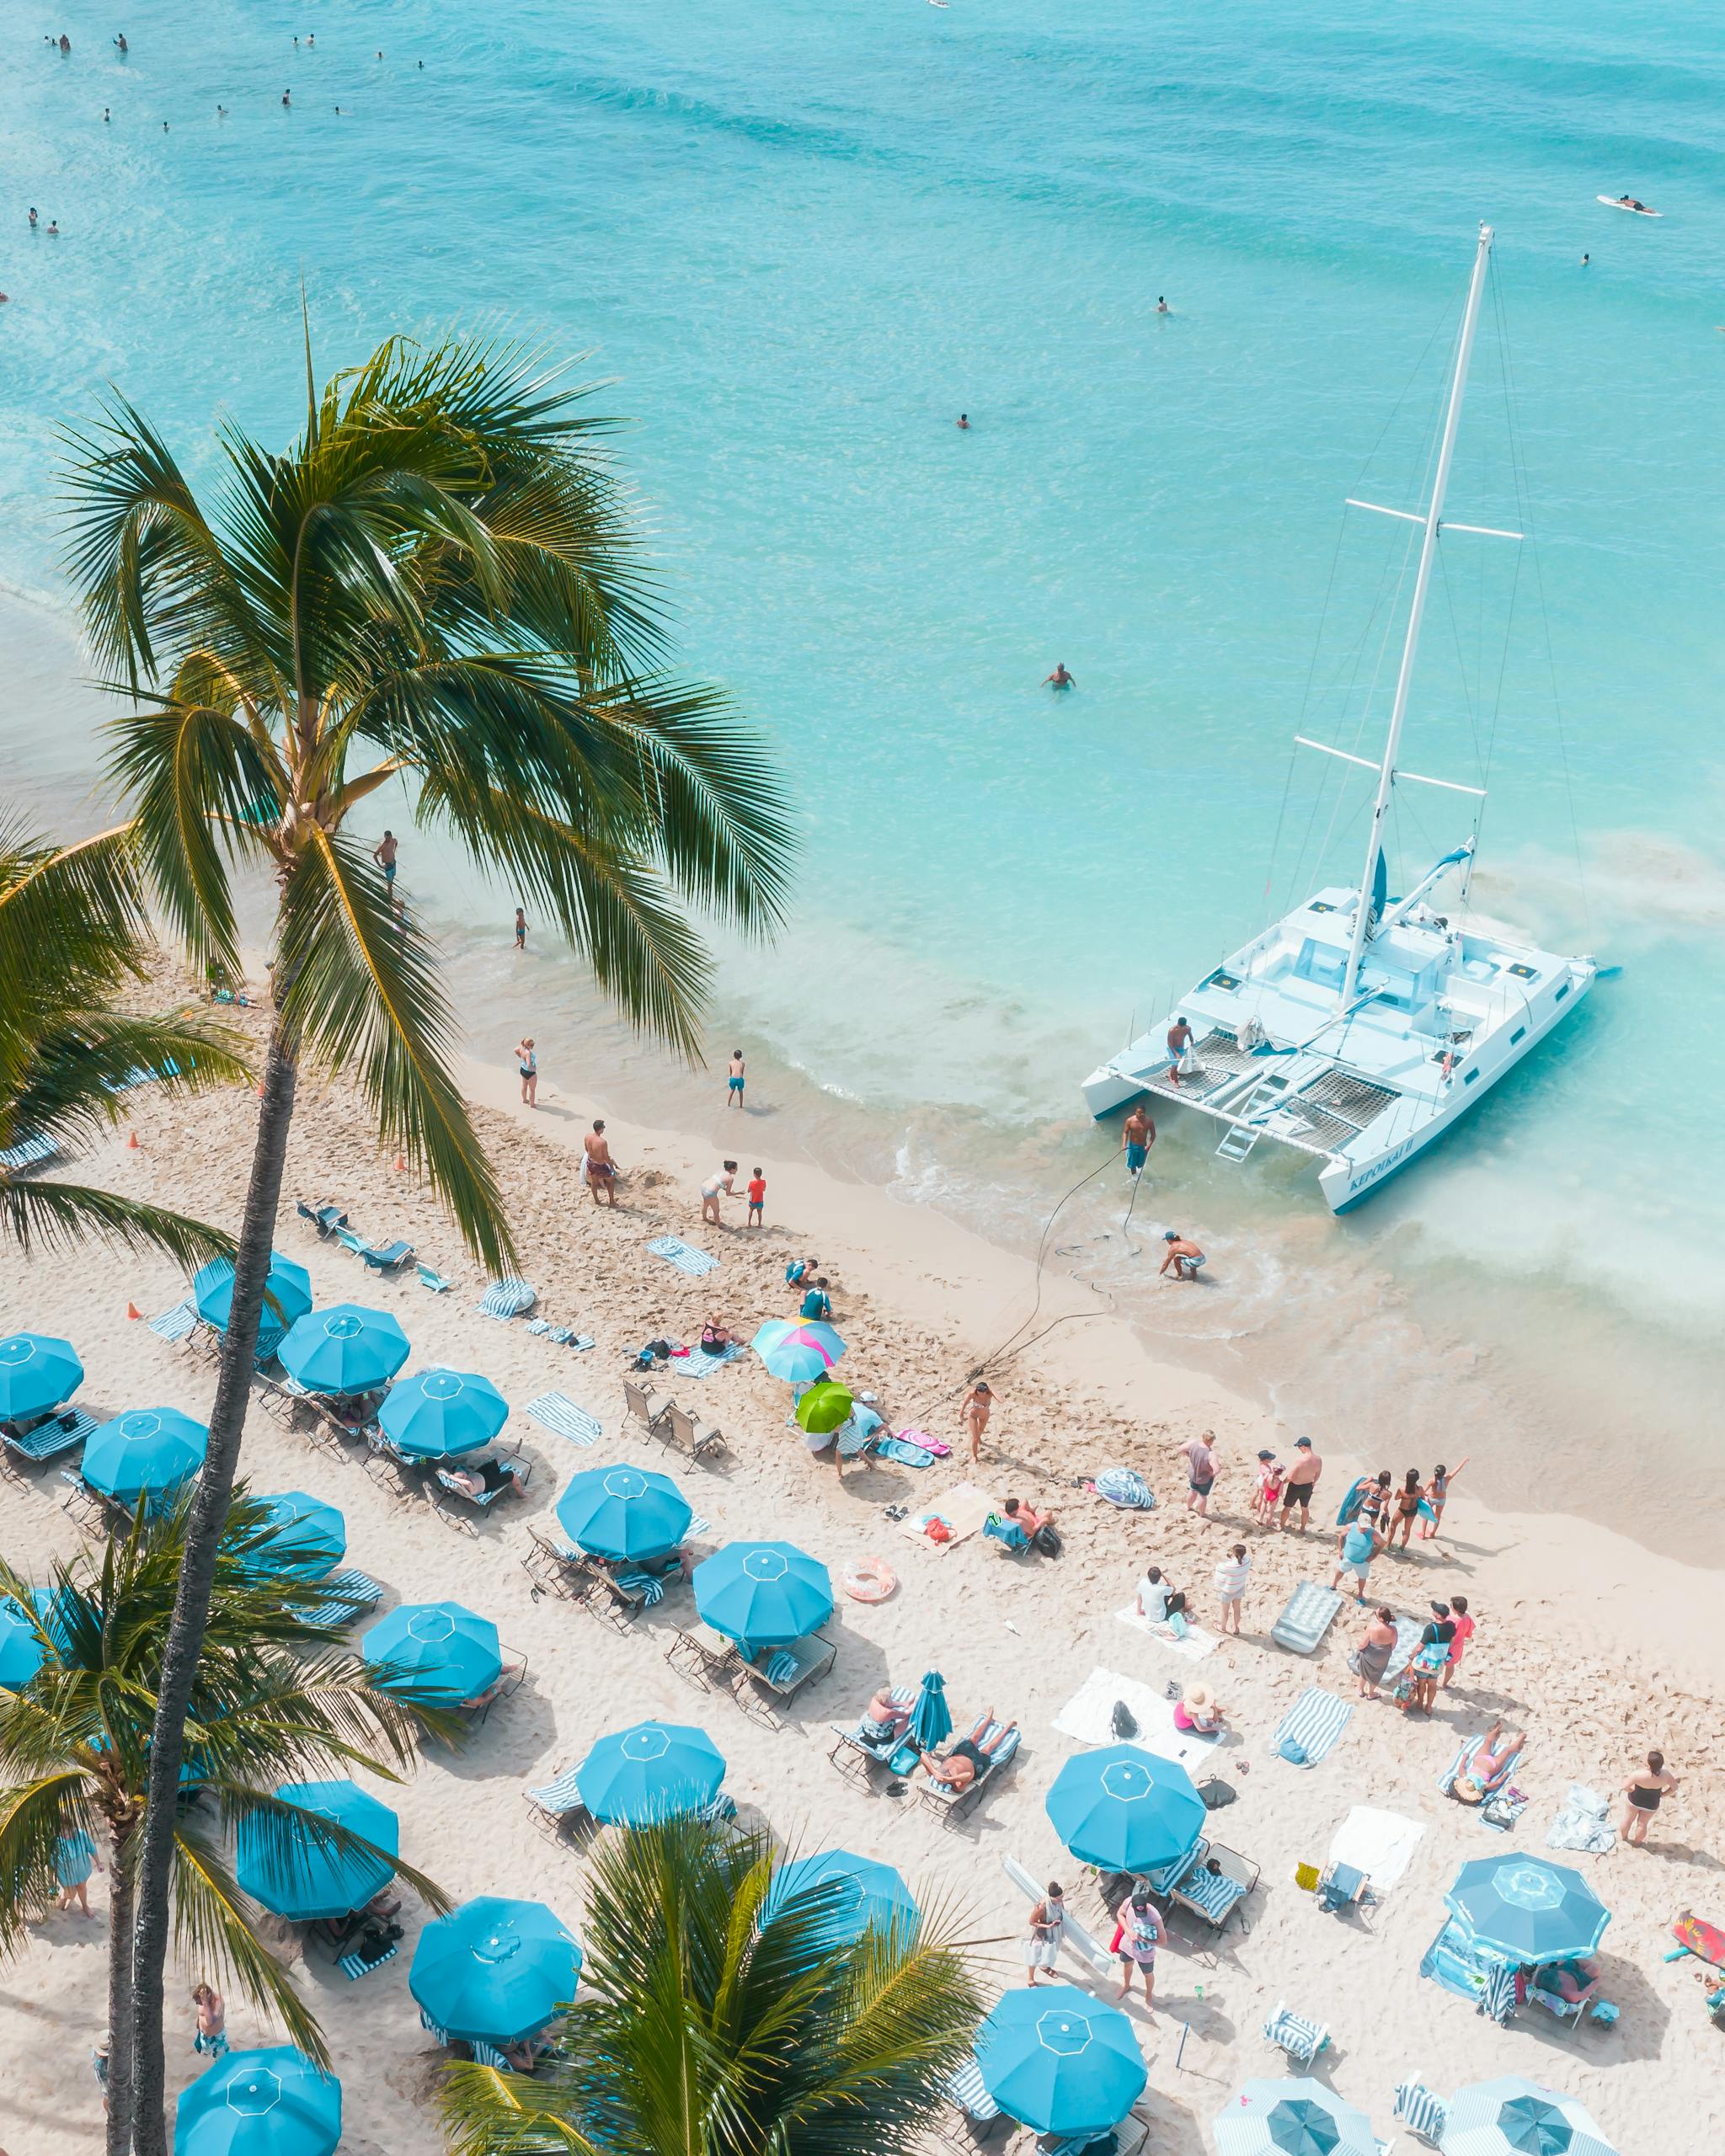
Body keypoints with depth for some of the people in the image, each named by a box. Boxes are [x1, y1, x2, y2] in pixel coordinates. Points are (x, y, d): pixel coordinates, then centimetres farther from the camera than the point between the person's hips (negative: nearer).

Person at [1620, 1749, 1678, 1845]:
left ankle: (1624, 1837, 51)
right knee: (1642, 1824, 26)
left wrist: (1632, 1790, -7)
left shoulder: (1638, 1775, -37)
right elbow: (1675, 1787, -11)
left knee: (1628, 1820, 27)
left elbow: (1625, 1787, -28)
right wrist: (1662, 1794, 0)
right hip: (1651, 1805, 2)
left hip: (1634, 1800, -2)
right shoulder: (1665, 1775, -28)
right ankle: (1637, 1842, 49)